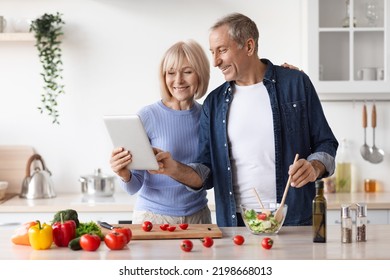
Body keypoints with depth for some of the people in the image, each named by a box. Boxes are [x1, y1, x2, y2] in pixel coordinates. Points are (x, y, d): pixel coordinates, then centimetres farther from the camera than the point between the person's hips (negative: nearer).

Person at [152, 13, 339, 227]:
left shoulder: (295, 84, 0)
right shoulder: (214, 103, 7)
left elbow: (325, 144, 5)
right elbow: (206, 175, 6)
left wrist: (315, 167, -15)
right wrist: (175, 169, -13)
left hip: (293, 220, -2)